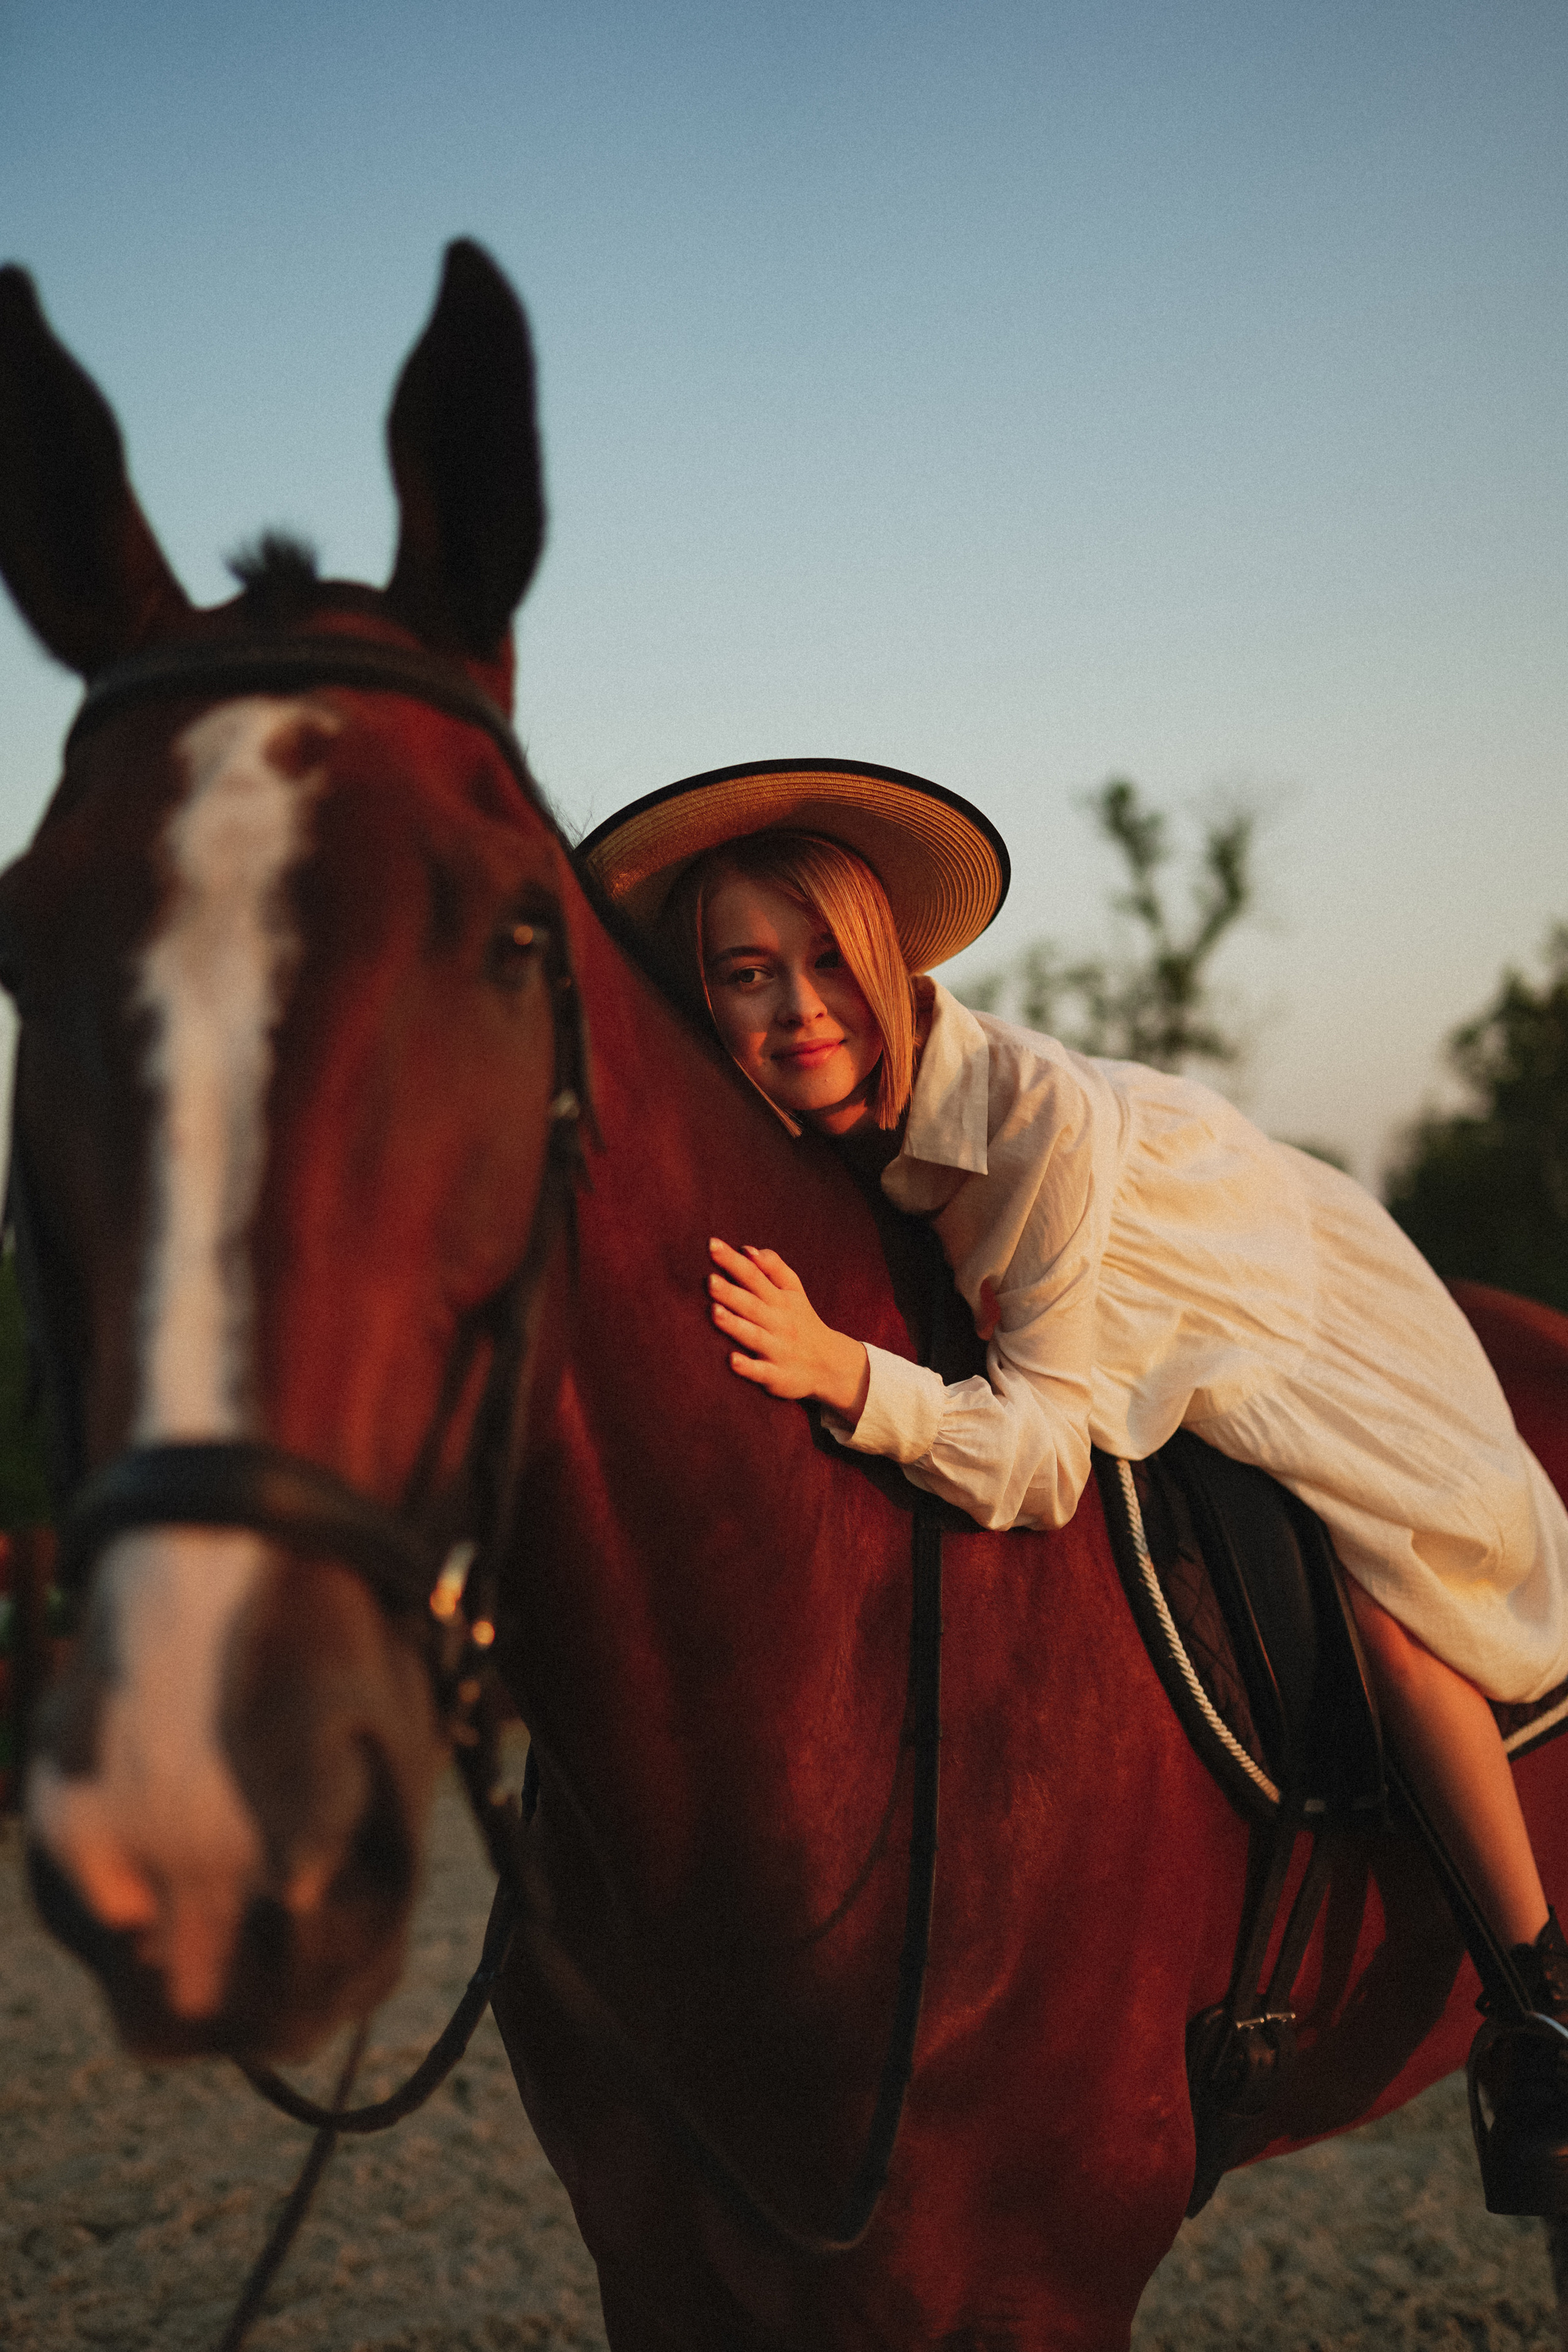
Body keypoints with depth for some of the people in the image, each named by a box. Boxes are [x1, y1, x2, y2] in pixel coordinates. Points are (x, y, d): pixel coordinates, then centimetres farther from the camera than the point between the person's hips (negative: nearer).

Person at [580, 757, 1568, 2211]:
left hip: (1293, 1317, -6)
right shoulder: (785, 1137, -21)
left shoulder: (1039, 1111, -39)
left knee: (1374, 1593, -26)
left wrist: (842, 1372, -55)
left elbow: (1045, 1451, -41)